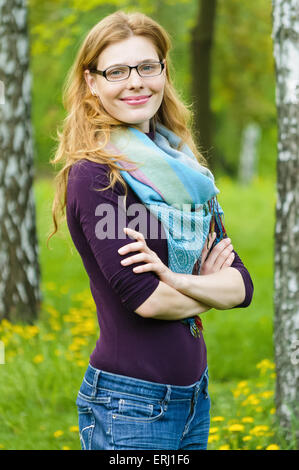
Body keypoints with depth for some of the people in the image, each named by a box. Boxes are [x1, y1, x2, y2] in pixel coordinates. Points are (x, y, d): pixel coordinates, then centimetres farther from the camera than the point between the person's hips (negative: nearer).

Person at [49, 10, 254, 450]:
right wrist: (211, 286, 0)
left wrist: (177, 280, -15)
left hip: (194, 393, 7)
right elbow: (146, 299, -18)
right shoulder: (93, 174, -11)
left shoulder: (183, 170, 10)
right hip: (130, 401, -7)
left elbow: (242, 285, 3)